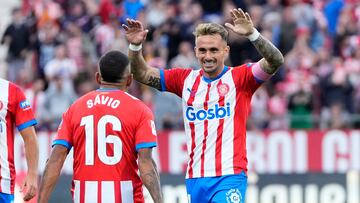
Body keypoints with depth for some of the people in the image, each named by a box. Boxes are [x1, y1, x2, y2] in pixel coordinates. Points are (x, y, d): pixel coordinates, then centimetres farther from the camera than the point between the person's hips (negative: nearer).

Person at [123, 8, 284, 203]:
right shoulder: (186, 79, 11)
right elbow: (142, 74, 15)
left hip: (229, 177, -5)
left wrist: (252, 34, -30)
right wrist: (135, 46, -4)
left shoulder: (239, 78, -1)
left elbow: (275, 62, -15)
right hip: (195, 178, 5)